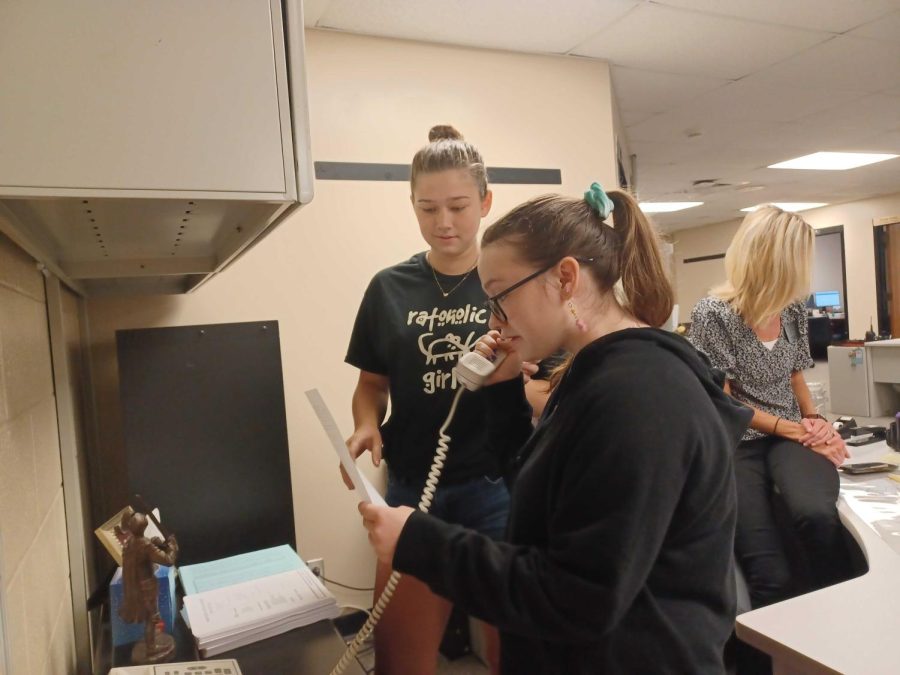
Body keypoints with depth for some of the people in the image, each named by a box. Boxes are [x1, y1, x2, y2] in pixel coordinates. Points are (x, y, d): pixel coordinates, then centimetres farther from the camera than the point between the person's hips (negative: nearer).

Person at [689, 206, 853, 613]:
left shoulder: (793, 309, 9)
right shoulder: (713, 315, -11)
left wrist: (815, 420, 2)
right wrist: (795, 430, -11)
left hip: (793, 435, 4)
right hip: (735, 443, -4)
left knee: (817, 513, -31)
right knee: (771, 579, -16)